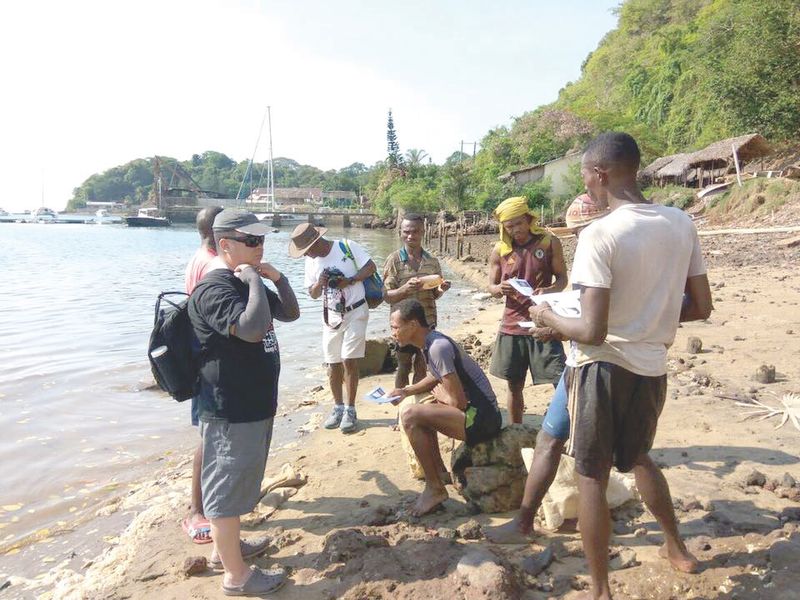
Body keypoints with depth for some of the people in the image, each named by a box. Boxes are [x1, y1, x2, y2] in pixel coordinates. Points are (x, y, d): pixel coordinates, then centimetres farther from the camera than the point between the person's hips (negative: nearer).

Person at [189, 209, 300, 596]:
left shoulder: (245, 283, 11)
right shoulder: (214, 289, -21)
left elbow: (290, 314, 16)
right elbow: (253, 329, -37)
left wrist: (278, 278, 1)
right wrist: (255, 281, -25)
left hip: (254, 404, 10)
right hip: (231, 410, -10)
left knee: (238, 481, 23)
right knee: (227, 487, 4)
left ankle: (225, 546, 41)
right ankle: (236, 576, 17)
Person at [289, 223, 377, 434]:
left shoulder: (347, 246, -13)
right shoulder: (311, 261, 3)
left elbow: (371, 267, -11)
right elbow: (312, 294, 6)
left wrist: (350, 281, -24)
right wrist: (319, 284, -16)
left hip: (355, 312, -5)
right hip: (332, 316, 5)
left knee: (349, 361, -7)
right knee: (333, 364, 8)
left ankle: (350, 410, 5)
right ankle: (338, 407, 23)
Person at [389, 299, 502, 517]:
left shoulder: (438, 347, -21)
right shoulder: (429, 343, 7)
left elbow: (458, 401, -22)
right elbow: (435, 377, 27)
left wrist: (439, 395, -1)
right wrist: (406, 391, 13)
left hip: (481, 417, -10)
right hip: (473, 412, 10)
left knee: (410, 415, -20)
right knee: (420, 414, 23)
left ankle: (435, 488, -9)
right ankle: (437, 472, 23)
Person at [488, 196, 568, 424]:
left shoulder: (549, 242, -2)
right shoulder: (499, 250, 2)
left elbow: (562, 279, 2)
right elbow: (491, 287, 7)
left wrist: (549, 290, -21)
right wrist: (501, 288, -17)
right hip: (512, 325, 2)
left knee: (561, 382, -6)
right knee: (514, 385, 12)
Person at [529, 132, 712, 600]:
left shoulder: (600, 235, -20)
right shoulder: (682, 224, 0)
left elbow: (592, 332, -23)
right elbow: (701, 307, 6)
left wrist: (549, 318, -5)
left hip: (605, 365, -6)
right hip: (652, 366, 7)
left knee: (592, 476, 10)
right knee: (638, 457, 30)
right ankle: (677, 547, 47)